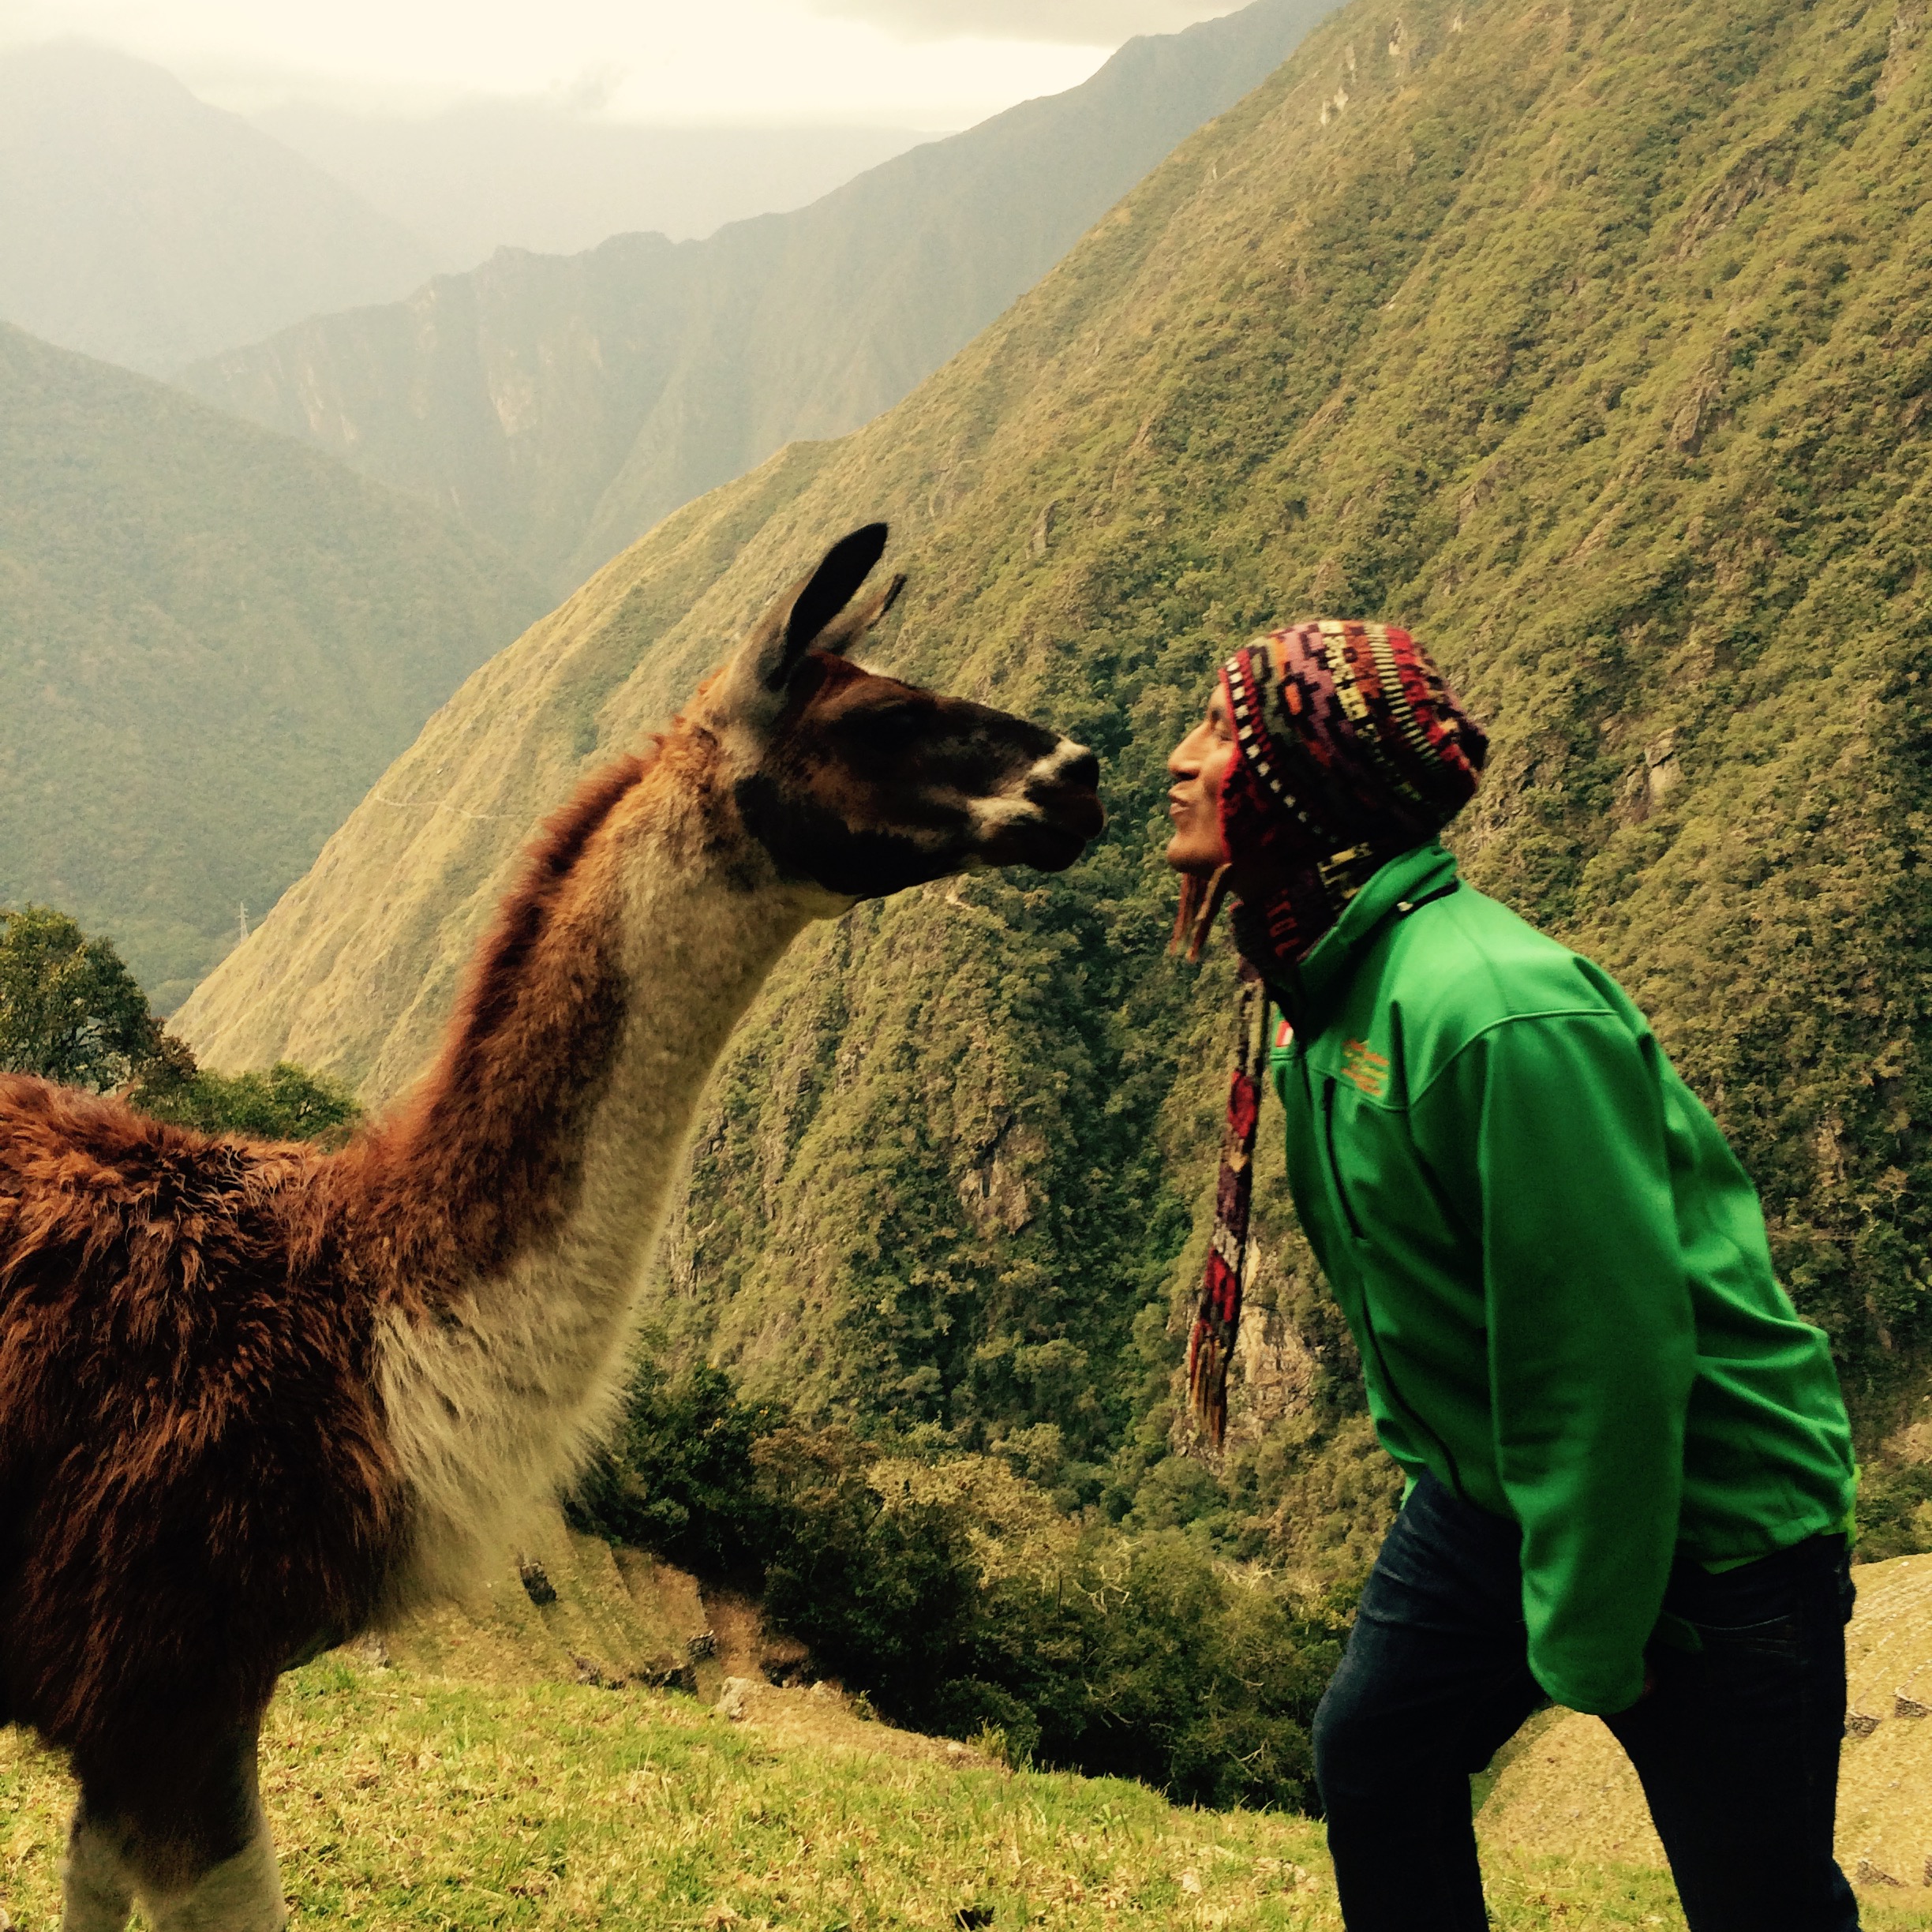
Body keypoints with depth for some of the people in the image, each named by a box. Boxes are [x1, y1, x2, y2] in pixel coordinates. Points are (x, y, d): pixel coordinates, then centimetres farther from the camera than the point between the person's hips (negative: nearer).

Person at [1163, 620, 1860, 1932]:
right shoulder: (1328, 991, 0)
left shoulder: (1498, 1008, -30)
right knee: (1372, 1761, 17)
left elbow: (1611, 1346, -28)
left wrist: (1587, 1652, -20)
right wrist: (1434, 1460, 18)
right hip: (1485, 1493, 8)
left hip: (1704, 1522, -8)